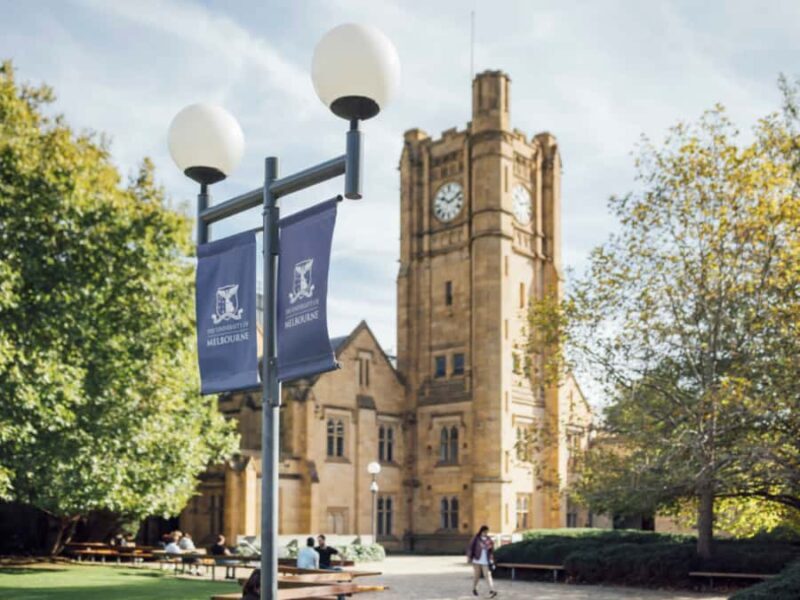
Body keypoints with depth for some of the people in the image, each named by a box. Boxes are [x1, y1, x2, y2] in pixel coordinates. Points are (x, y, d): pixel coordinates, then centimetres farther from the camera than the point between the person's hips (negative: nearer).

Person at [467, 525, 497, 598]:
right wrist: (469, 557, -4)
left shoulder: (489, 540, 3)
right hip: (477, 560, -1)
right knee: (476, 575, 9)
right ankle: (474, 588, 30)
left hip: (485, 562, 1)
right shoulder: (476, 539, -4)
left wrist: (491, 560, 5)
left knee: (488, 575, -9)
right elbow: (471, 547, -1)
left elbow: (491, 551, 8)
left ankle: (492, 590, -17)